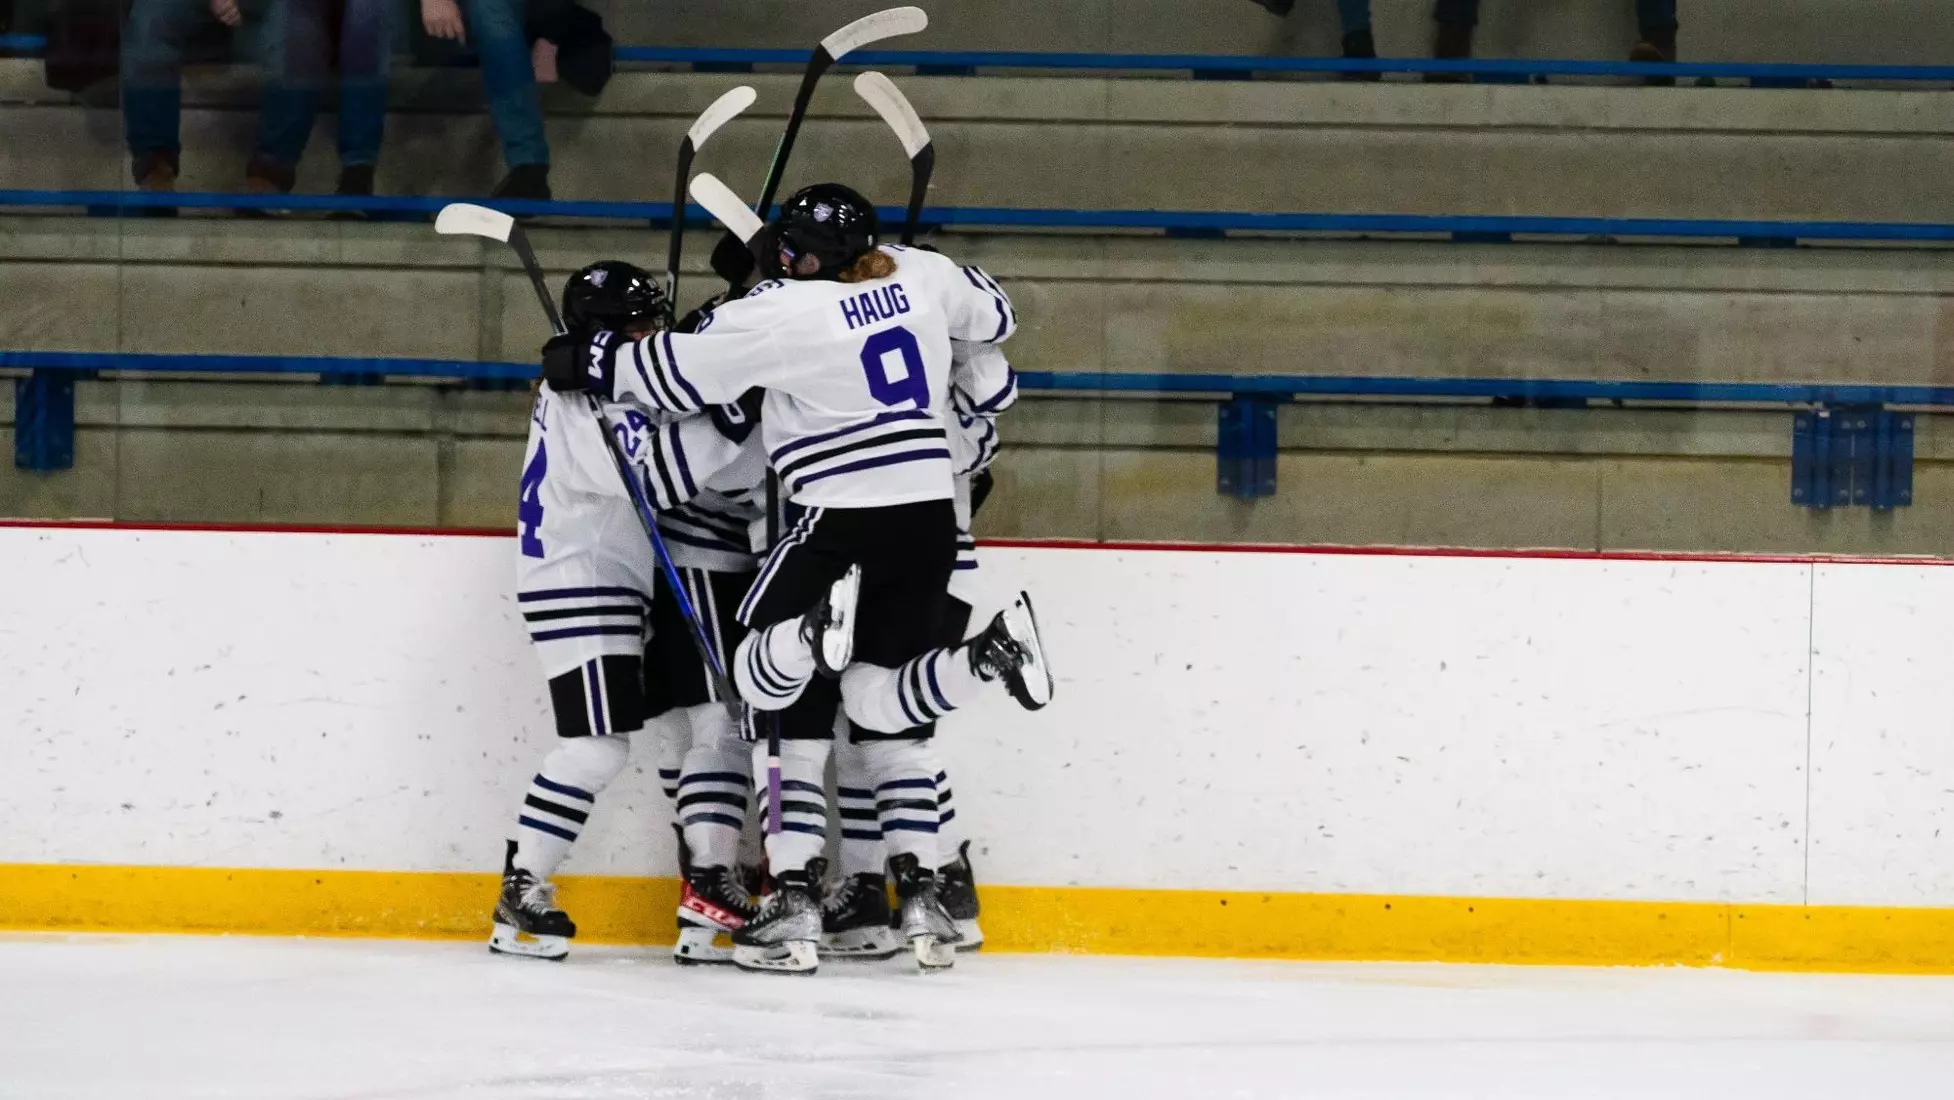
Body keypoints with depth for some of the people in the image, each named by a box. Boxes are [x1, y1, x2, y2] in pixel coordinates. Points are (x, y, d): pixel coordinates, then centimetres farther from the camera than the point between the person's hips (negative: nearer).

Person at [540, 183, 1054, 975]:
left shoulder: (784, 314, -12)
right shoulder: (920, 277, 5)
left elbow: (670, 372, -5)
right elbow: (992, 315, 26)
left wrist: (582, 362, 12)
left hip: (842, 523, -6)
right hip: (928, 520, 6)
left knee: (780, 691, 7)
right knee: (878, 702, 18)